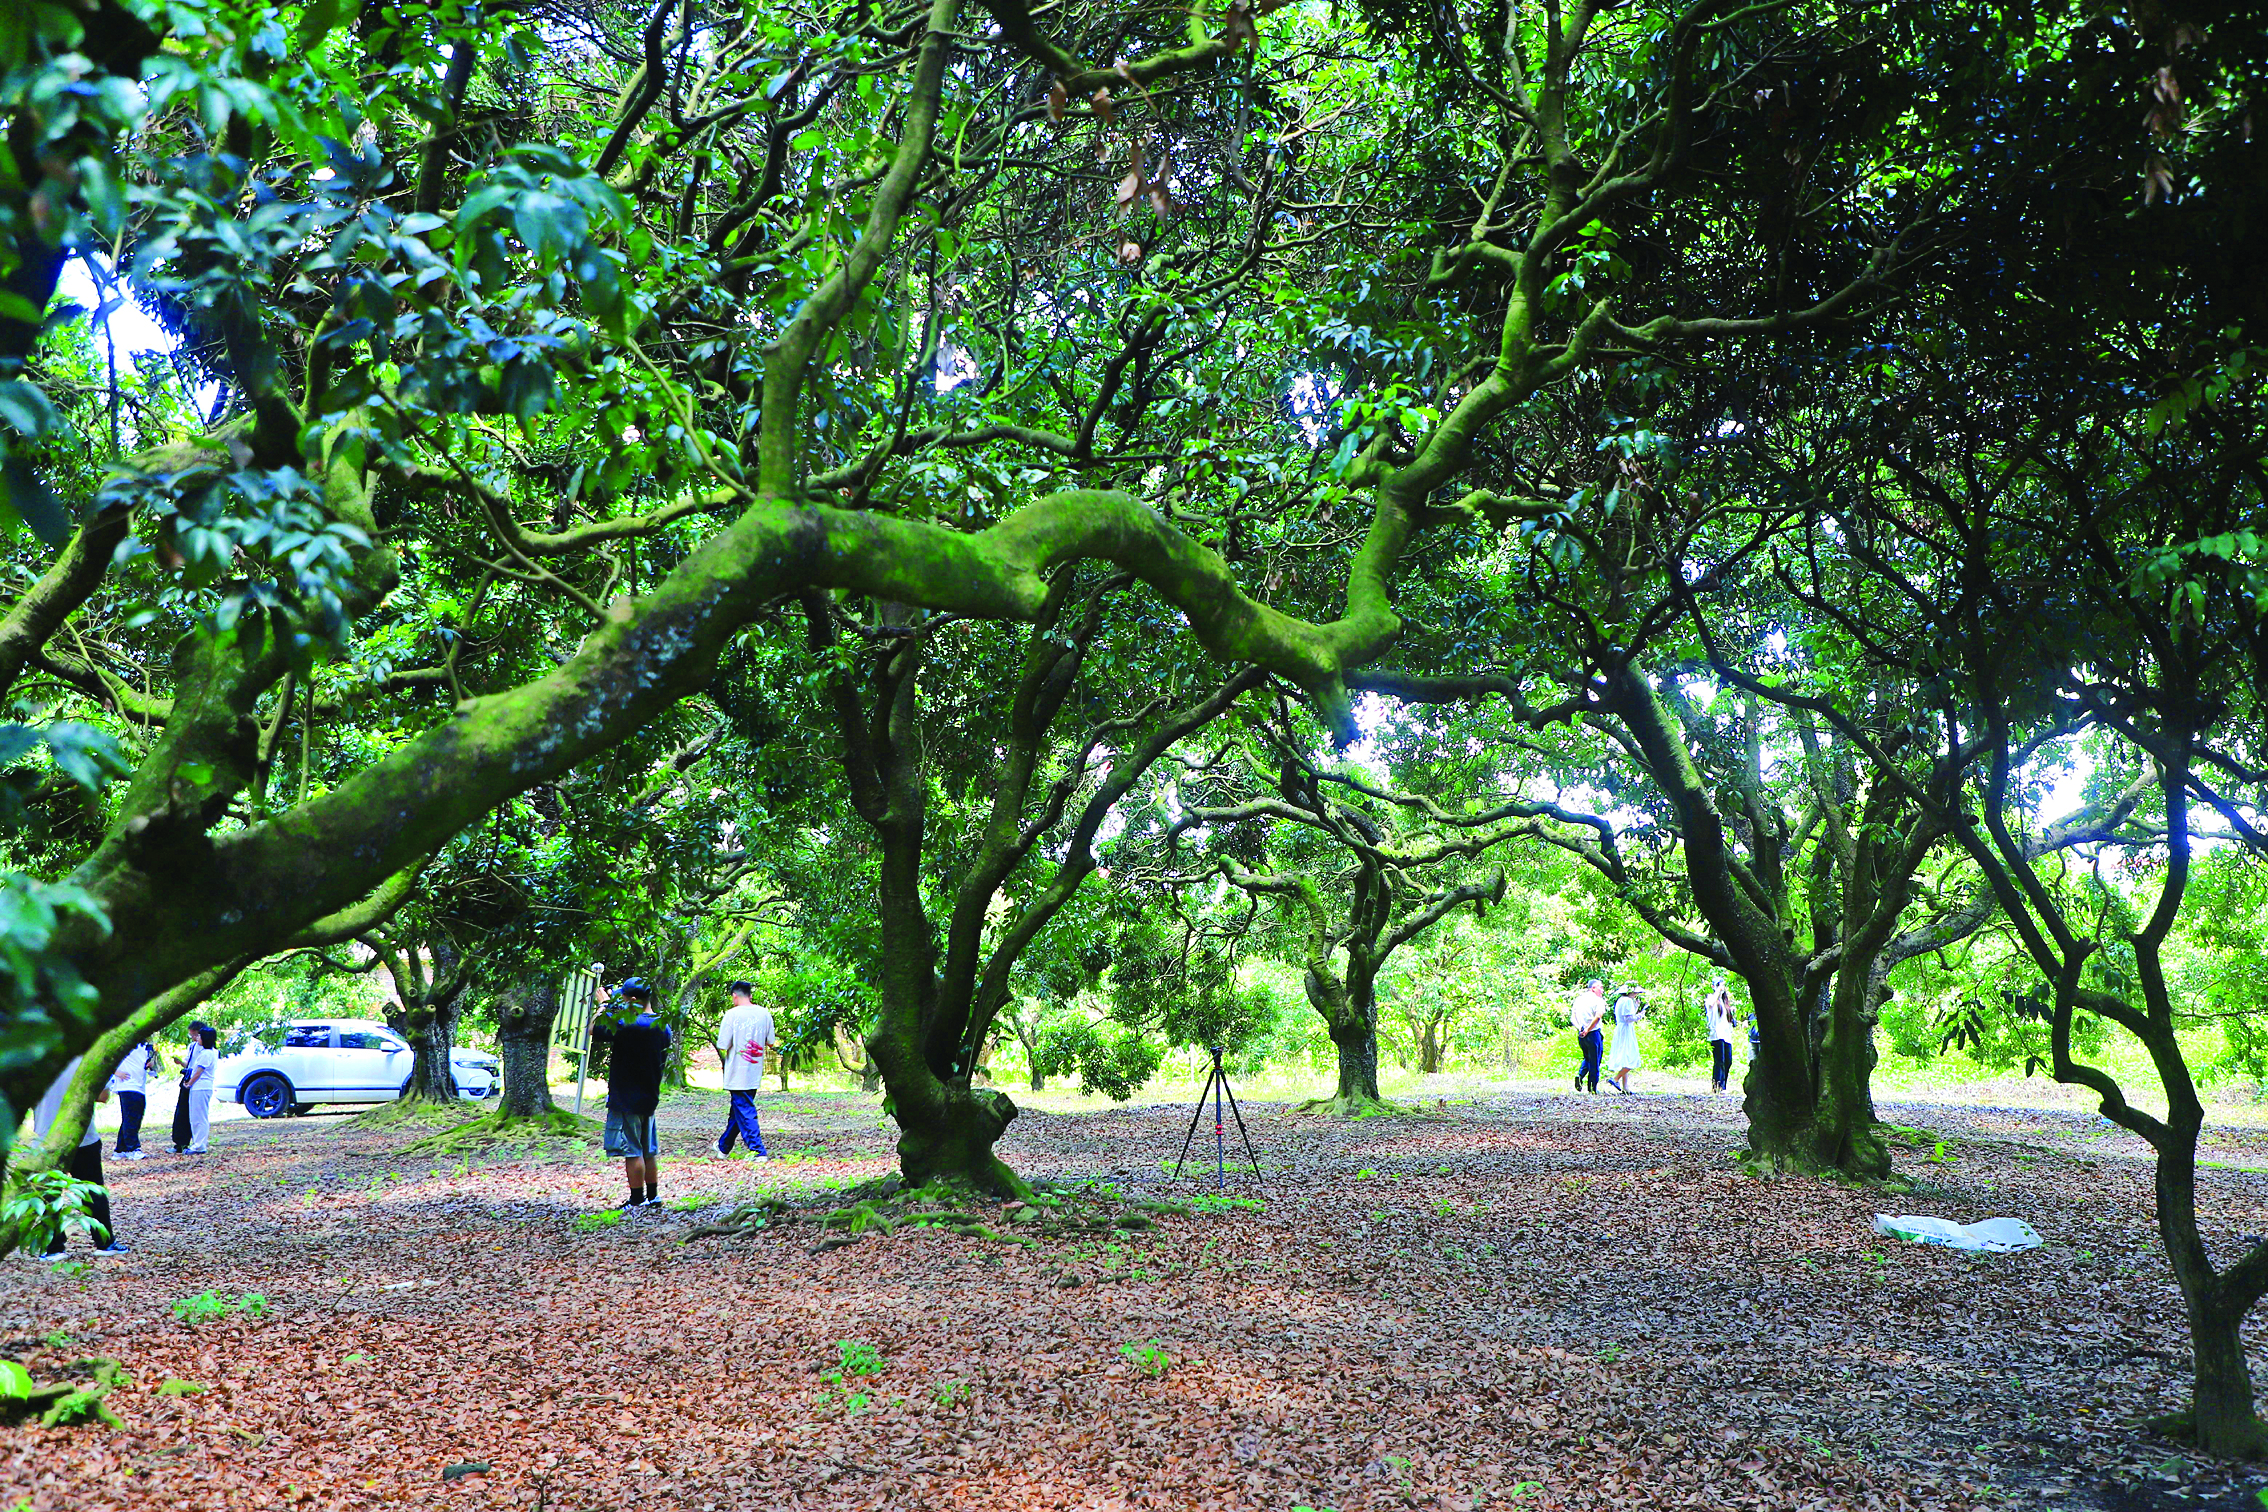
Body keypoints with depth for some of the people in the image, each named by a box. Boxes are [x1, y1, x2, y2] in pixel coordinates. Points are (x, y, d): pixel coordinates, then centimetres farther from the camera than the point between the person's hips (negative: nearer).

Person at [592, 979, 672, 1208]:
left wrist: (606, 1008, -3)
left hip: (627, 1099, -8)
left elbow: (594, 1030, -15)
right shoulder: (663, 1027, 6)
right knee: (649, 1150, 16)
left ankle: (637, 1200, 3)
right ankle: (652, 1195, 21)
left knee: (632, 1151, -1)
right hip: (649, 1098, 8)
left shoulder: (627, 1026, -20)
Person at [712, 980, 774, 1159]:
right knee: (736, 1110, 19)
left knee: (744, 1112, -1)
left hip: (737, 1074, -6)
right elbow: (770, 1043, 8)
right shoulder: (764, 1013, 2)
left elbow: (722, 1046, -13)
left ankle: (757, 1150, -6)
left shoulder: (732, 1014, -12)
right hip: (755, 1074, 6)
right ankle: (724, 1147, 33)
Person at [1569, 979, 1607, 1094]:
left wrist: (1580, 1028, -3)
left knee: (1587, 1058, 23)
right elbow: (1598, 1017, -23)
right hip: (1593, 1034, -6)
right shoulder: (1598, 1000, -8)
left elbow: (1572, 1017, 8)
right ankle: (1593, 1088, 9)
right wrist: (1587, 1030, -19)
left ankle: (1580, 1075, -1)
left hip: (1580, 1035, 6)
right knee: (1594, 1062, 6)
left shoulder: (1579, 999, 12)